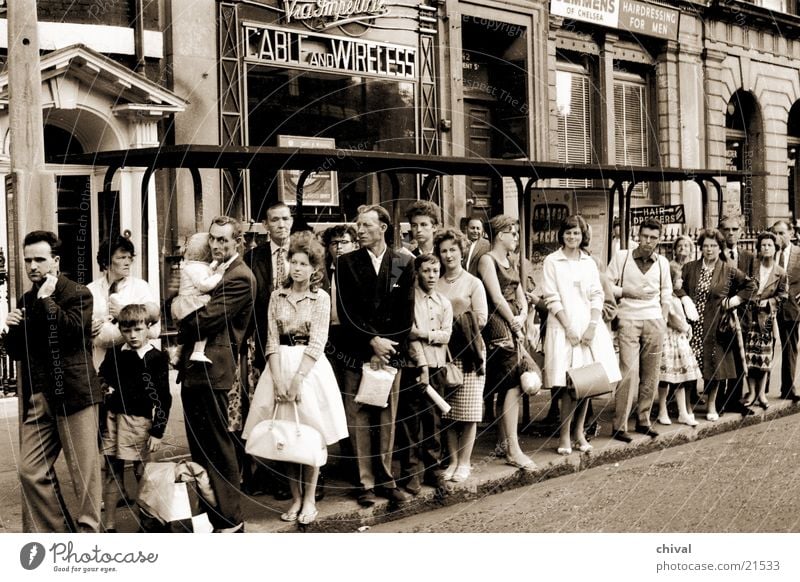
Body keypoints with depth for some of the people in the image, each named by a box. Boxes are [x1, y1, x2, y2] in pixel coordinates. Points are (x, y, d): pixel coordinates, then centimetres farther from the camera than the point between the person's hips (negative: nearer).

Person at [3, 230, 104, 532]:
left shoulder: (78, 294, -2)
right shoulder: (26, 301, 17)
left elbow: (72, 330, -19)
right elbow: (16, 351, 19)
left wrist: (47, 299, -12)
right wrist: (12, 329, -1)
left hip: (73, 393, -6)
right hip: (36, 398, 6)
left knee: (84, 471, -1)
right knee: (31, 471, 3)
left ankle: (88, 530, 8)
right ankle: (54, 532, 13)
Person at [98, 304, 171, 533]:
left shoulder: (156, 358, -3)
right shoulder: (114, 355, 8)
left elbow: (163, 398, -4)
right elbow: (101, 382, 20)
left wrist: (157, 431, -7)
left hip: (140, 421, -4)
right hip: (113, 419, 4)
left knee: (142, 474, 2)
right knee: (112, 473, 8)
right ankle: (109, 527, 15)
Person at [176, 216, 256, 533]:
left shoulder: (240, 278, -13)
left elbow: (208, 317, -18)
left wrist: (176, 332, -4)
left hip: (211, 369, -9)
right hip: (192, 367, 9)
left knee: (218, 447, -2)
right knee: (198, 446, 16)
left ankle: (230, 520, 8)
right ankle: (208, 511, 27)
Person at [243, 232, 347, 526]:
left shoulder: (321, 298, -1)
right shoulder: (277, 296, 6)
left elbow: (316, 343, -9)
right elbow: (272, 341, 2)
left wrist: (297, 379, -17)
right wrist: (278, 379, -10)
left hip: (310, 367, -2)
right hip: (281, 366, 3)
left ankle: (309, 500, 8)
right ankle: (296, 499, 13)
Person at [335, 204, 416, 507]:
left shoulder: (404, 262, 5)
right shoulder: (347, 262, 3)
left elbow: (406, 312, 2)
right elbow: (346, 310, -4)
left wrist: (387, 348, -6)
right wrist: (372, 341, -11)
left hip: (391, 353, 1)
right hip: (358, 353, -1)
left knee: (387, 418, 5)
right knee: (360, 418, -1)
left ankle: (386, 479, 14)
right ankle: (366, 482, 5)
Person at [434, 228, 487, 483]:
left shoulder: (473, 283, 2)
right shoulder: (435, 284, 9)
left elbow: (481, 319, -3)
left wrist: (456, 323, -10)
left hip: (468, 352, -2)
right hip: (443, 351, 2)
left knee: (468, 411, 0)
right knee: (447, 411, 4)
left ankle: (465, 462, 9)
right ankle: (453, 460, 14)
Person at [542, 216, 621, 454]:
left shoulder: (589, 262, 13)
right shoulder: (552, 261, 1)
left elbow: (597, 296, 7)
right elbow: (551, 298, -4)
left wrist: (592, 326, -7)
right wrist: (569, 328, -12)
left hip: (589, 327, 4)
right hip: (563, 327, -4)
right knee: (569, 384, -10)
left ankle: (579, 431, 14)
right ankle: (564, 436, -1)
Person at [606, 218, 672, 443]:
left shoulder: (662, 262, 12)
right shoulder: (621, 257, 3)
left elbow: (666, 294, 19)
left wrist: (663, 319, 11)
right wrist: (628, 292, -12)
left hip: (654, 321, 4)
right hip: (628, 320, -4)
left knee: (651, 373, 3)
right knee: (629, 371, -13)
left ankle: (643, 420, 14)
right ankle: (619, 425, -11)